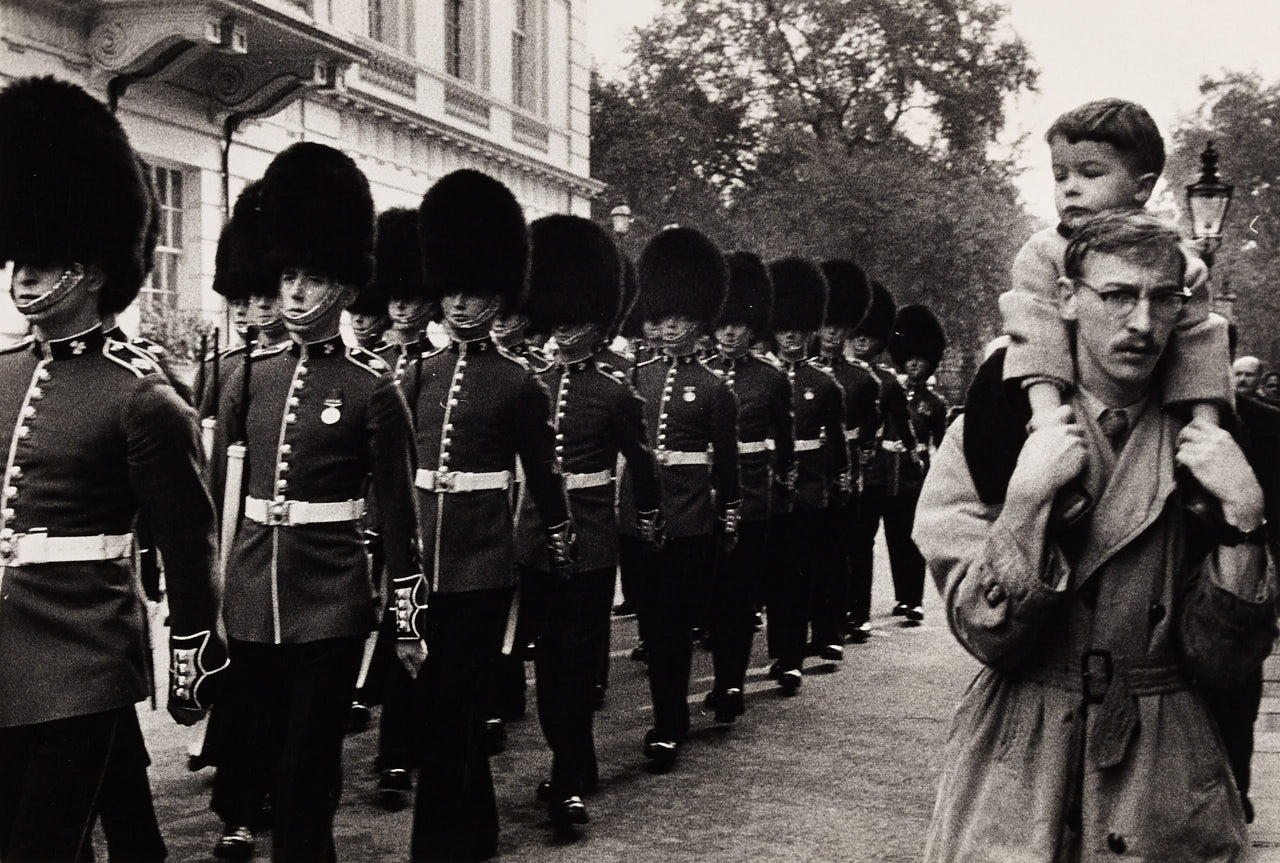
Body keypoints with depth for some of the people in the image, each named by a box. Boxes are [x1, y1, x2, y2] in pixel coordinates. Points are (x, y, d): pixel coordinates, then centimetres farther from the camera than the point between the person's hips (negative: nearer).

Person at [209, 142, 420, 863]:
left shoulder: (372, 386, -5)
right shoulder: (251, 376, 5)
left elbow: (398, 504, -2)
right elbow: (220, 492, 9)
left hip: (332, 603, -4)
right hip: (249, 597, 4)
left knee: (309, 767, 6)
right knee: (246, 741, 16)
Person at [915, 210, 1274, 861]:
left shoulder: (1212, 446, -2)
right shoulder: (990, 432, -7)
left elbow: (1222, 661, -7)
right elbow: (989, 637, -13)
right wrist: (1027, 500, -24)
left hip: (1167, 794, 2)